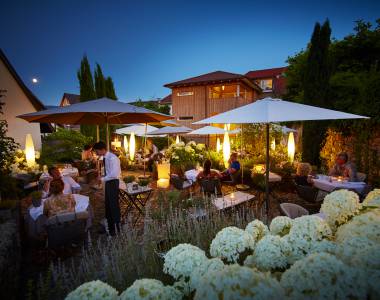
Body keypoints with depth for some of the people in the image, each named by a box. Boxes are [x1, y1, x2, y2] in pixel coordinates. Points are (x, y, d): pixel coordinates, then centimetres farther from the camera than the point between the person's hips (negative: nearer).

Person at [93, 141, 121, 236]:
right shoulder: (105, 158, 6)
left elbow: (114, 174, -27)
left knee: (114, 205, 0)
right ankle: (110, 228, 33)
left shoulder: (112, 158, -22)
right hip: (108, 182, 9)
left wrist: (103, 179, -19)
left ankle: (118, 229, 14)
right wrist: (103, 177, 3)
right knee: (108, 205, 17)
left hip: (113, 182, -9)